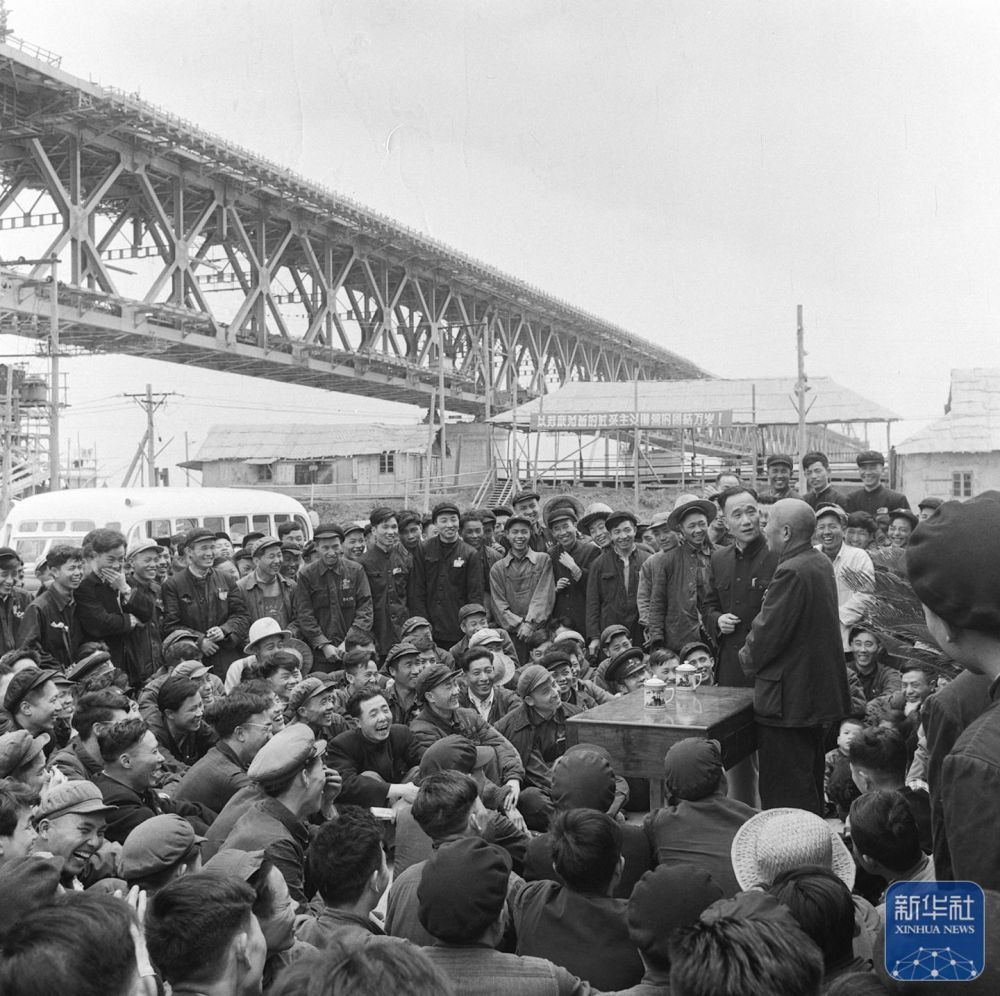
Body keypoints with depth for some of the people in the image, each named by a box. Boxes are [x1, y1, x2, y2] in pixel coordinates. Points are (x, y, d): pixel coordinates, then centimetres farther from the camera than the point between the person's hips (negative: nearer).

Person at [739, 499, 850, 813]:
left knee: (786, 795, -2)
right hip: (819, 690, 10)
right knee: (810, 783, 22)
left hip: (788, 699, -10)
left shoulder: (791, 572, -23)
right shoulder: (821, 563, 8)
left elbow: (768, 632, -23)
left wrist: (748, 657, -2)